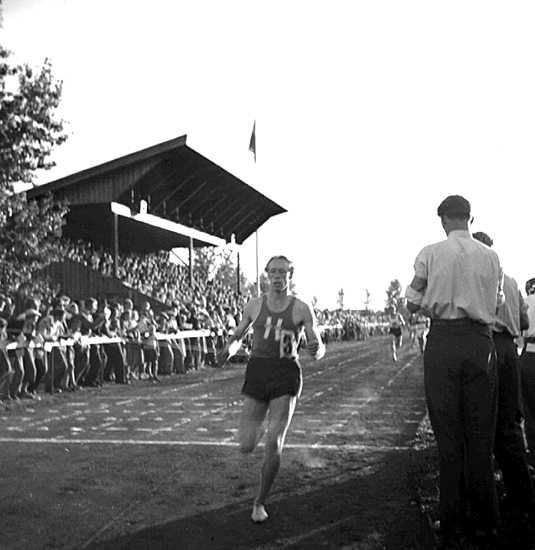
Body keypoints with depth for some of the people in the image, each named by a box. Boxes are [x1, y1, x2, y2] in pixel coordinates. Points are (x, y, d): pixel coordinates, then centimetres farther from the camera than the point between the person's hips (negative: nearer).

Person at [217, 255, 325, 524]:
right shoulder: (254, 305, 4)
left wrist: (316, 348, -22)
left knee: (273, 446, -9)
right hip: (257, 371, 2)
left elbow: (319, 349, 2)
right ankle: (259, 428, 37)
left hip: (286, 375, -2)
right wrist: (227, 350, -7)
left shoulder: (302, 309, -2)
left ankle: (260, 502, 13)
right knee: (246, 447, -1)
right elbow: (237, 336, 16)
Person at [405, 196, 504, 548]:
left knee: (448, 436, 5)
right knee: (481, 436, 8)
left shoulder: (431, 254, -1)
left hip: (443, 341, -2)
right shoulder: (491, 257, 6)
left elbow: (413, 305, 4)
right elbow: (496, 305, 12)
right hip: (480, 342, 2)